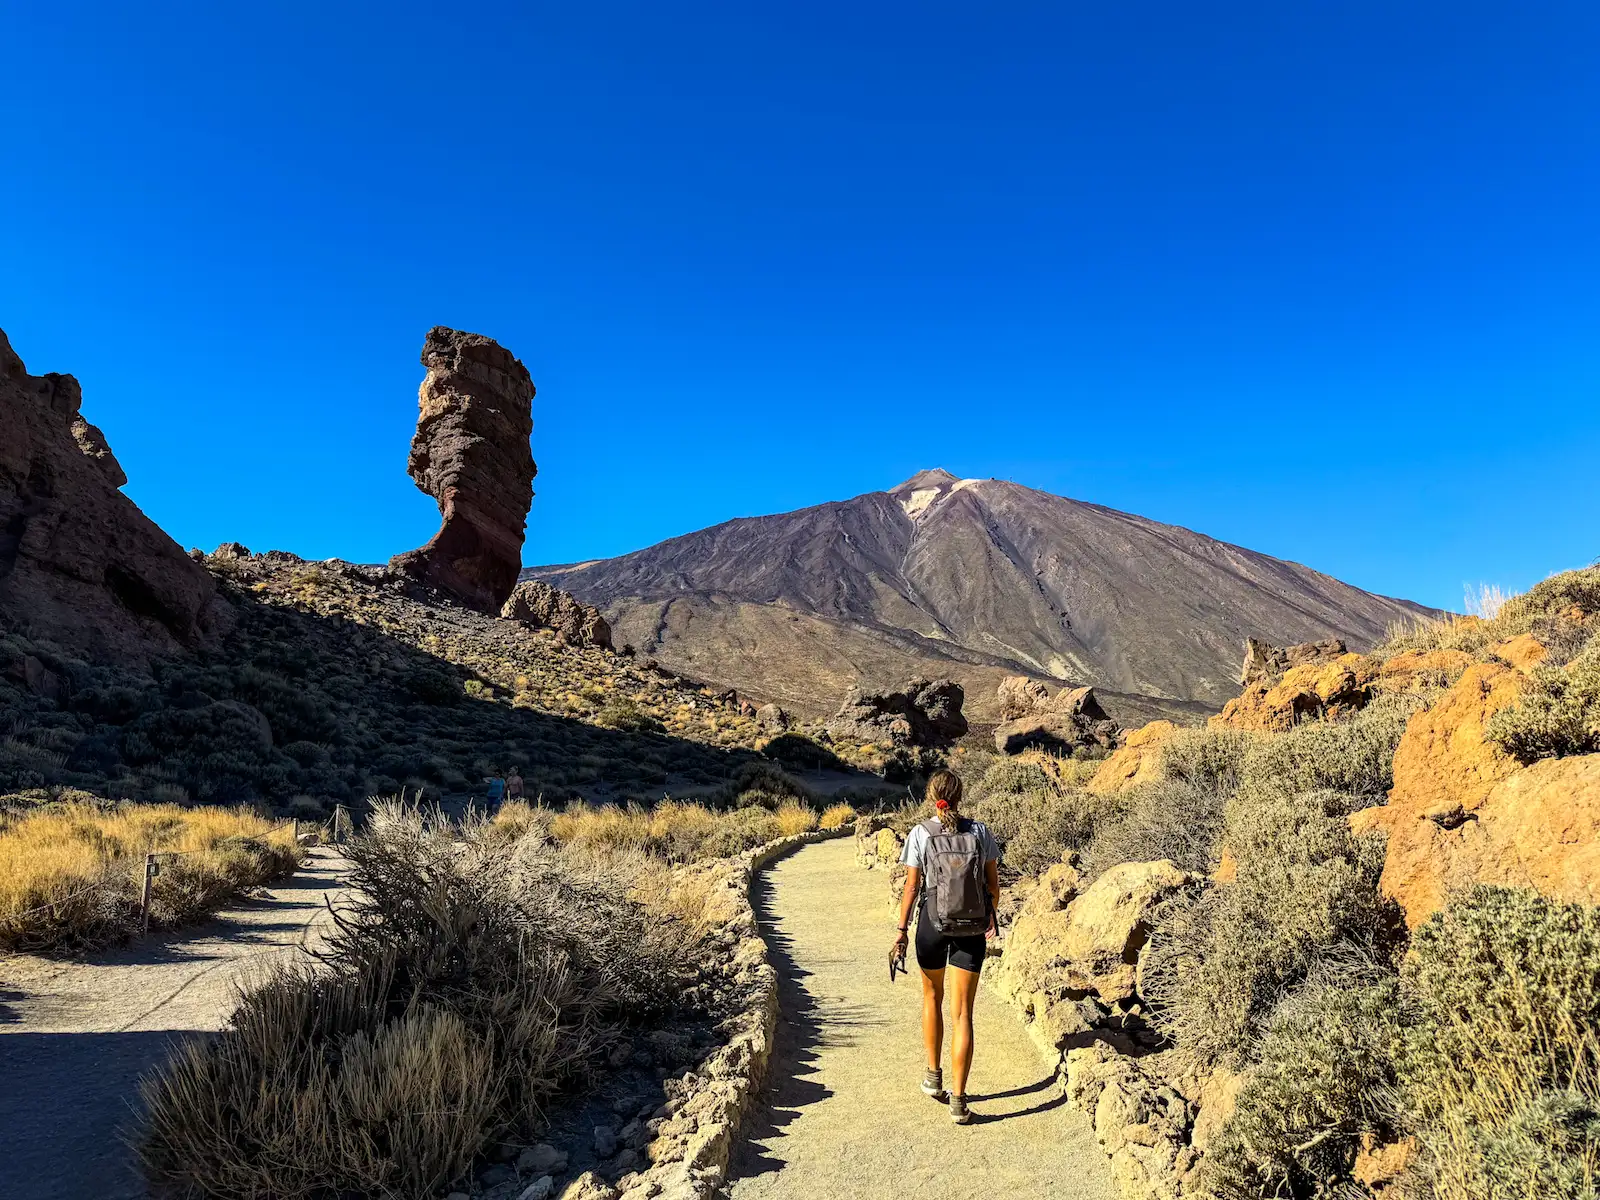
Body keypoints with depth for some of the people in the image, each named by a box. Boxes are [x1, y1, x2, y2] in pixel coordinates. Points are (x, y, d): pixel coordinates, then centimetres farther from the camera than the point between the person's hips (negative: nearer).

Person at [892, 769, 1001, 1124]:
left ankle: (934, 1076, 32)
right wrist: (992, 914, 22)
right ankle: (958, 1099, 3)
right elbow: (993, 882, 4)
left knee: (932, 998, 24)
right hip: (971, 927, 0)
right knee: (962, 1013, 4)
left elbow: (912, 887, -7)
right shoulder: (979, 831, -2)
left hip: (933, 922, 0)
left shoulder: (920, 834, -6)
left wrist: (902, 929, 0)